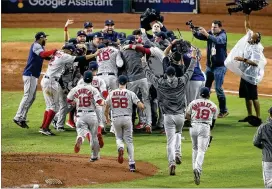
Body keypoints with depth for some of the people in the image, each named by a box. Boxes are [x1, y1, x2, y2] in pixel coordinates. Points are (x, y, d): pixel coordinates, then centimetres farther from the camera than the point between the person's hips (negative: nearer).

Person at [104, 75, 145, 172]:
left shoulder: (111, 93, 4)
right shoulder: (130, 93, -3)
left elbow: (106, 110, 9)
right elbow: (141, 106, -10)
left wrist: (107, 119, 27)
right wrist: (143, 106, 16)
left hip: (116, 119, 1)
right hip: (127, 118, -1)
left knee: (119, 137, 22)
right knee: (129, 140, 7)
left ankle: (120, 148, -14)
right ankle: (132, 164, 1)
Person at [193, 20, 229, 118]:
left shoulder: (222, 35, -10)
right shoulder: (210, 34, 5)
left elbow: (217, 40, -32)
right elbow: (199, 36, -10)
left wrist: (206, 34, -44)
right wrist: (194, 32, -31)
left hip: (219, 66, -6)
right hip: (209, 65, 6)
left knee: (218, 88, -9)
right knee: (205, 87, 8)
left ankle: (223, 111, -1)